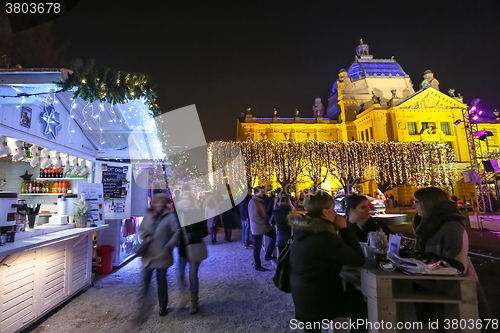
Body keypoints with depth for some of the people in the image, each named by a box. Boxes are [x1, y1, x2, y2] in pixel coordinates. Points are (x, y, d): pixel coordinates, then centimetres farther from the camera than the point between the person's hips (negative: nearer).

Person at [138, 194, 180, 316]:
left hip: (162, 256, -3)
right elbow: (141, 230, 15)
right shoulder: (148, 216, 5)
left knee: (161, 281, 11)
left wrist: (169, 246, -16)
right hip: (148, 255, 3)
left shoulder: (170, 216, -7)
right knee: (145, 279, 5)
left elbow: (177, 233, -9)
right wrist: (145, 236, -6)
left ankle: (163, 306, 29)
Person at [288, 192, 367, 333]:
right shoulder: (324, 237, -30)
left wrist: (338, 230, 1)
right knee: (362, 307, 12)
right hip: (316, 297, -8)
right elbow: (359, 259, -20)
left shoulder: (303, 229, -4)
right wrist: (344, 228, -16)